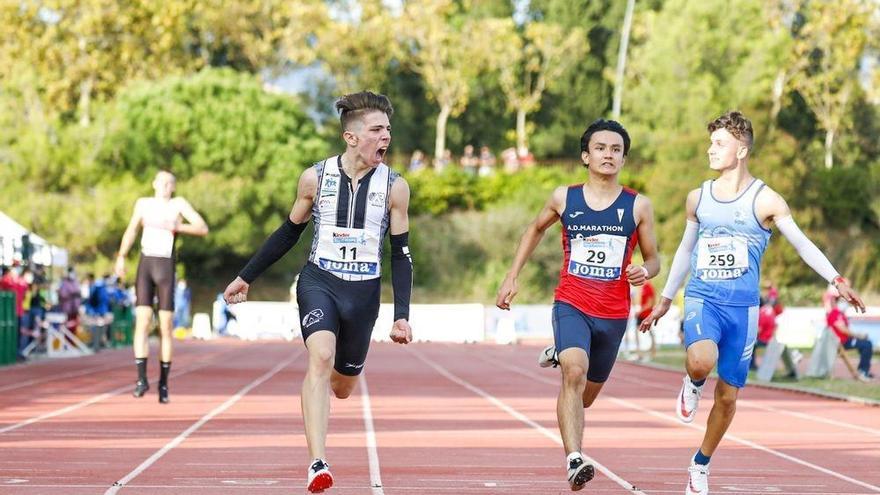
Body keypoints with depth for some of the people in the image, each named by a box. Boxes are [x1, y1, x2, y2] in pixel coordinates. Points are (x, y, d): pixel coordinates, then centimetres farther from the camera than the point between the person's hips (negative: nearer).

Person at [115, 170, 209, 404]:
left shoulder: (179, 204, 4)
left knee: (165, 328, 0)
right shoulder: (143, 203, 12)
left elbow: (203, 228, -2)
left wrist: (177, 227, -15)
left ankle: (163, 383, 7)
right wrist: (121, 257, 5)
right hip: (145, 265, 1)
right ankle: (141, 379, -13)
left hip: (166, 268, -1)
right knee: (142, 321, -12)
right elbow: (131, 231, 17)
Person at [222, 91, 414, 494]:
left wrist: (402, 314, -4)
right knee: (321, 357, -27)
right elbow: (289, 233, 12)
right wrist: (246, 277, 15)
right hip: (318, 281, -2)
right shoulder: (316, 178, -2)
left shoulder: (394, 187, -2)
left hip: (363, 292, 2)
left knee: (342, 386, 10)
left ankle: (317, 389, 52)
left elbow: (401, 255, 3)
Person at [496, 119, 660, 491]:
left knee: (586, 395, 17)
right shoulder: (564, 198, 1)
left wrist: (645, 272, -16)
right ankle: (574, 461, -34)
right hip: (571, 305, -2)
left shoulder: (638, 206, -1)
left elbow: (653, 259, 9)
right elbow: (536, 229, 20)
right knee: (575, 374, -29)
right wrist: (511, 277, 15)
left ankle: (560, 355, 49)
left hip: (613, 314, 2)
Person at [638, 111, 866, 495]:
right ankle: (692, 385, 5)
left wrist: (837, 280, -14)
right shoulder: (698, 198, 7)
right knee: (701, 361, -32)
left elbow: (803, 244, -1)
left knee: (727, 395, 4)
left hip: (742, 306, -1)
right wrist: (665, 301, 22)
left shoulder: (765, 200, -3)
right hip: (702, 298, 1)